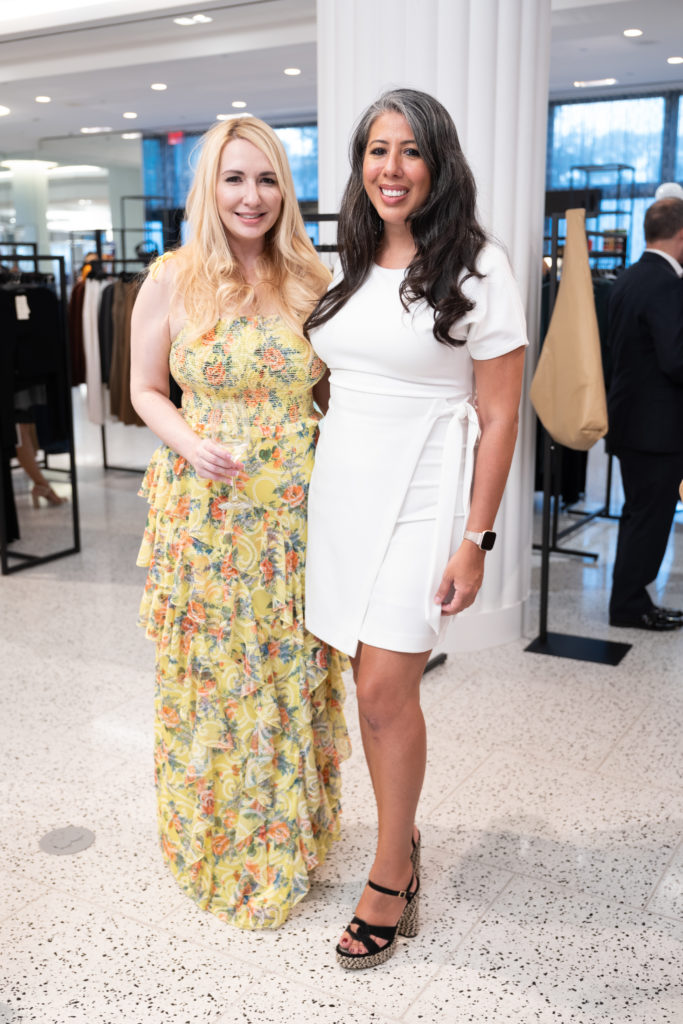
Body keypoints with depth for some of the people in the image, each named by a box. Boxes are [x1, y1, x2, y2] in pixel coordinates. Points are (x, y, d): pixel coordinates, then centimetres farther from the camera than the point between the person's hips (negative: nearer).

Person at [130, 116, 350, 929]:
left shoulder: (310, 281, 3)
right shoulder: (171, 280, -3)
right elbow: (146, 390, 3)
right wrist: (190, 444, -16)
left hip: (295, 510, 2)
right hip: (205, 508, -2)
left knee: (293, 671, 11)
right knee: (211, 674, 9)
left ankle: (289, 833, 33)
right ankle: (218, 843, 31)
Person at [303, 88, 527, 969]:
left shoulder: (476, 267, -6)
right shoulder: (349, 269, 11)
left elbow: (498, 416, -7)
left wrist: (475, 540, -11)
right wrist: (312, 479, 14)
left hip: (419, 497, -5)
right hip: (341, 490, 6)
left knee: (386, 688, -6)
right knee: (370, 682, 10)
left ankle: (391, 878, 14)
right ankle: (404, 838, 29)